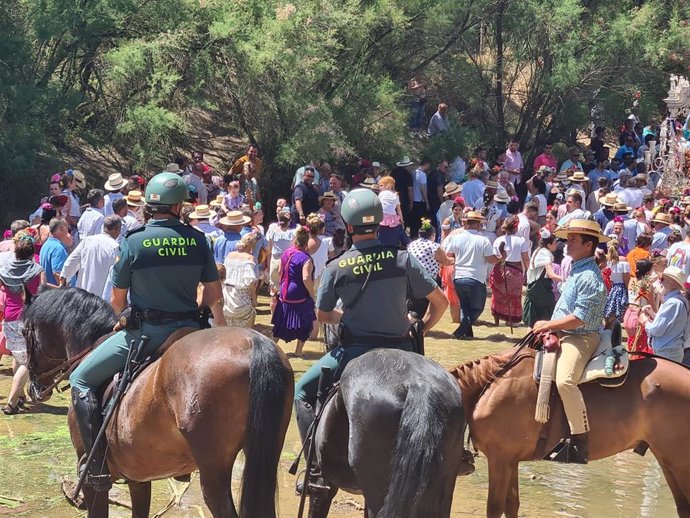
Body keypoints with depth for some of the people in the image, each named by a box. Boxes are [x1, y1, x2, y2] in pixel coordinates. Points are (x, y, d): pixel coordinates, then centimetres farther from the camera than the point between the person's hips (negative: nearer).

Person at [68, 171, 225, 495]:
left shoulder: (133, 242, -10)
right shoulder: (198, 240, -2)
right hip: (188, 328, 4)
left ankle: (97, 468, -3)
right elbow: (214, 297, 2)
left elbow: (117, 301, -1)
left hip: (144, 331, -4)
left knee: (82, 380, 8)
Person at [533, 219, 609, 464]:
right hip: (563, 335, 11)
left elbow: (579, 318, -23)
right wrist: (550, 327, 10)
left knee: (564, 380, -35)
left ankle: (580, 441, -32)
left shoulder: (589, 278, -18)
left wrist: (548, 325, -13)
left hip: (581, 338, -11)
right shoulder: (576, 271, 15)